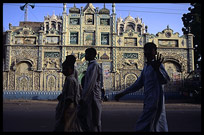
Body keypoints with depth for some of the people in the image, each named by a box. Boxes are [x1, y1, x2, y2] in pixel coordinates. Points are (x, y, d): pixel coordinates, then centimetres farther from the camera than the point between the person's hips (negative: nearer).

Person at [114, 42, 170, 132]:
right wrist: (122, 93, 21)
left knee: (143, 127, -10)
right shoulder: (146, 66, 15)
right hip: (148, 101, 9)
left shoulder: (156, 64, -10)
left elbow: (165, 80, -27)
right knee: (160, 127, 17)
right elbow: (138, 84, 21)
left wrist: (157, 69, -47)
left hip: (155, 101, -9)